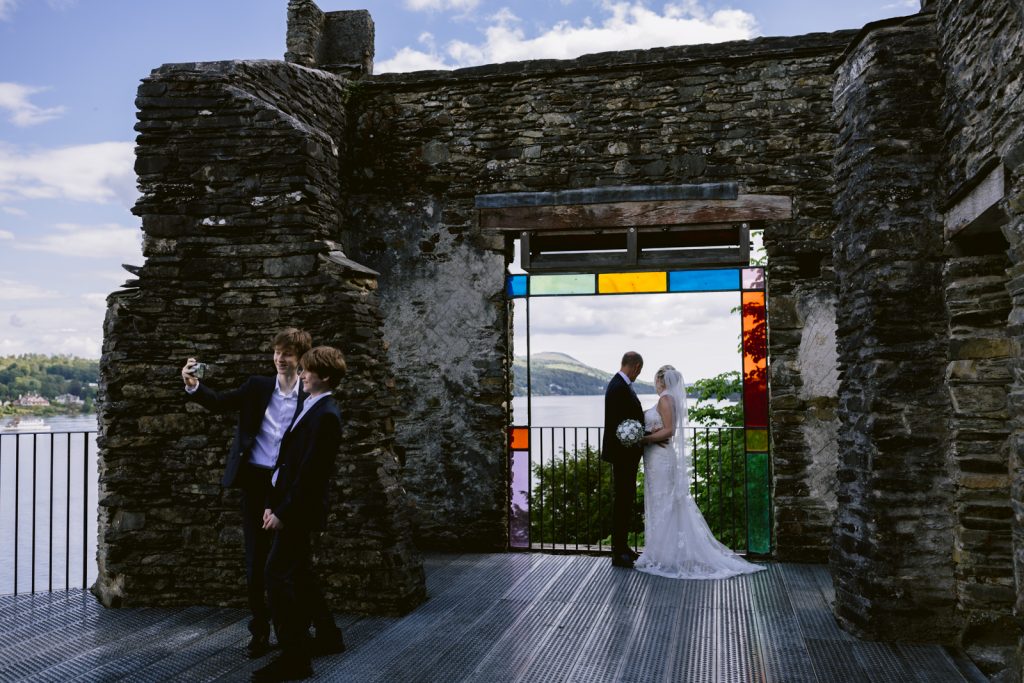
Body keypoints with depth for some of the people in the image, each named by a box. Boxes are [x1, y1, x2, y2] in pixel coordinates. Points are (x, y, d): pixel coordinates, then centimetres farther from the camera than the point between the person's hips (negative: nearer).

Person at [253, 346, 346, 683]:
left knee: (278, 576, -9)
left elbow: (310, 470, -21)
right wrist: (272, 503, 11)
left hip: (297, 509, -10)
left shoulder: (326, 415, -16)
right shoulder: (309, 408, 14)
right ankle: (301, 646, 25)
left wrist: (283, 512, -19)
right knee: (297, 576, 14)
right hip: (287, 505, 10)